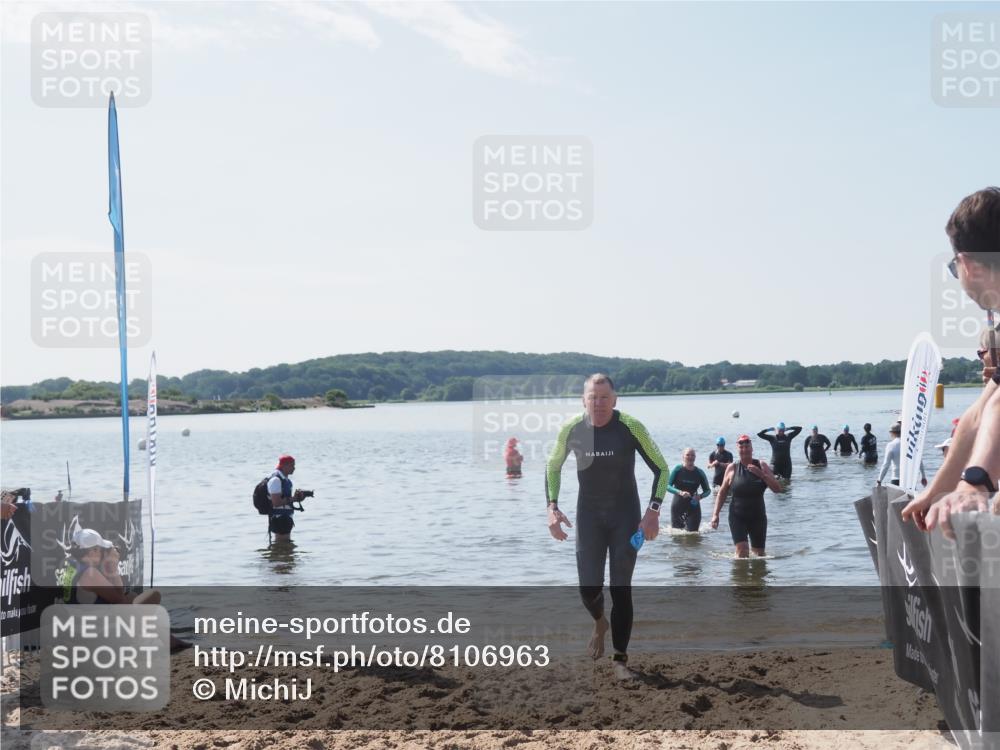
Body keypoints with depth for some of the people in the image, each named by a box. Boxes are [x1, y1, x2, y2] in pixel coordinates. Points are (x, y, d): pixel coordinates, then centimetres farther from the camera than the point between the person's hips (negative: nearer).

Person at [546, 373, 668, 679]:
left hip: (626, 515, -2)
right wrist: (552, 507, -4)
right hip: (589, 516, 2)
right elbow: (553, 467, 8)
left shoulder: (630, 427, -16)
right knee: (589, 589, -2)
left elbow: (660, 468, -6)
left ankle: (620, 660, 9)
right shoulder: (572, 429, -9)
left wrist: (653, 511, -16)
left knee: (621, 589, -3)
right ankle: (600, 623, 34)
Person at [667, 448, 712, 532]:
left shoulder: (699, 473, -1)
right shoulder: (678, 469, -6)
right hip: (678, 505, -1)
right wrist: (680, 492, -28)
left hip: (693, 505, 1)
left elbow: (707, 490, 5)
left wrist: (700, 496, -17)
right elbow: (668, 486, -11)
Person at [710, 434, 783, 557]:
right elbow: (722, 493, 6)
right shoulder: (732, 468, -1)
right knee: (742, 549, -19)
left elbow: (777, 488, -5)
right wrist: (715, 514, -1)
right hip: (737, 517, -2)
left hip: (758, 516, 2)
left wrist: (761, 474, -18)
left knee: (759, 552, 11)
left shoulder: (761, 466, 2)